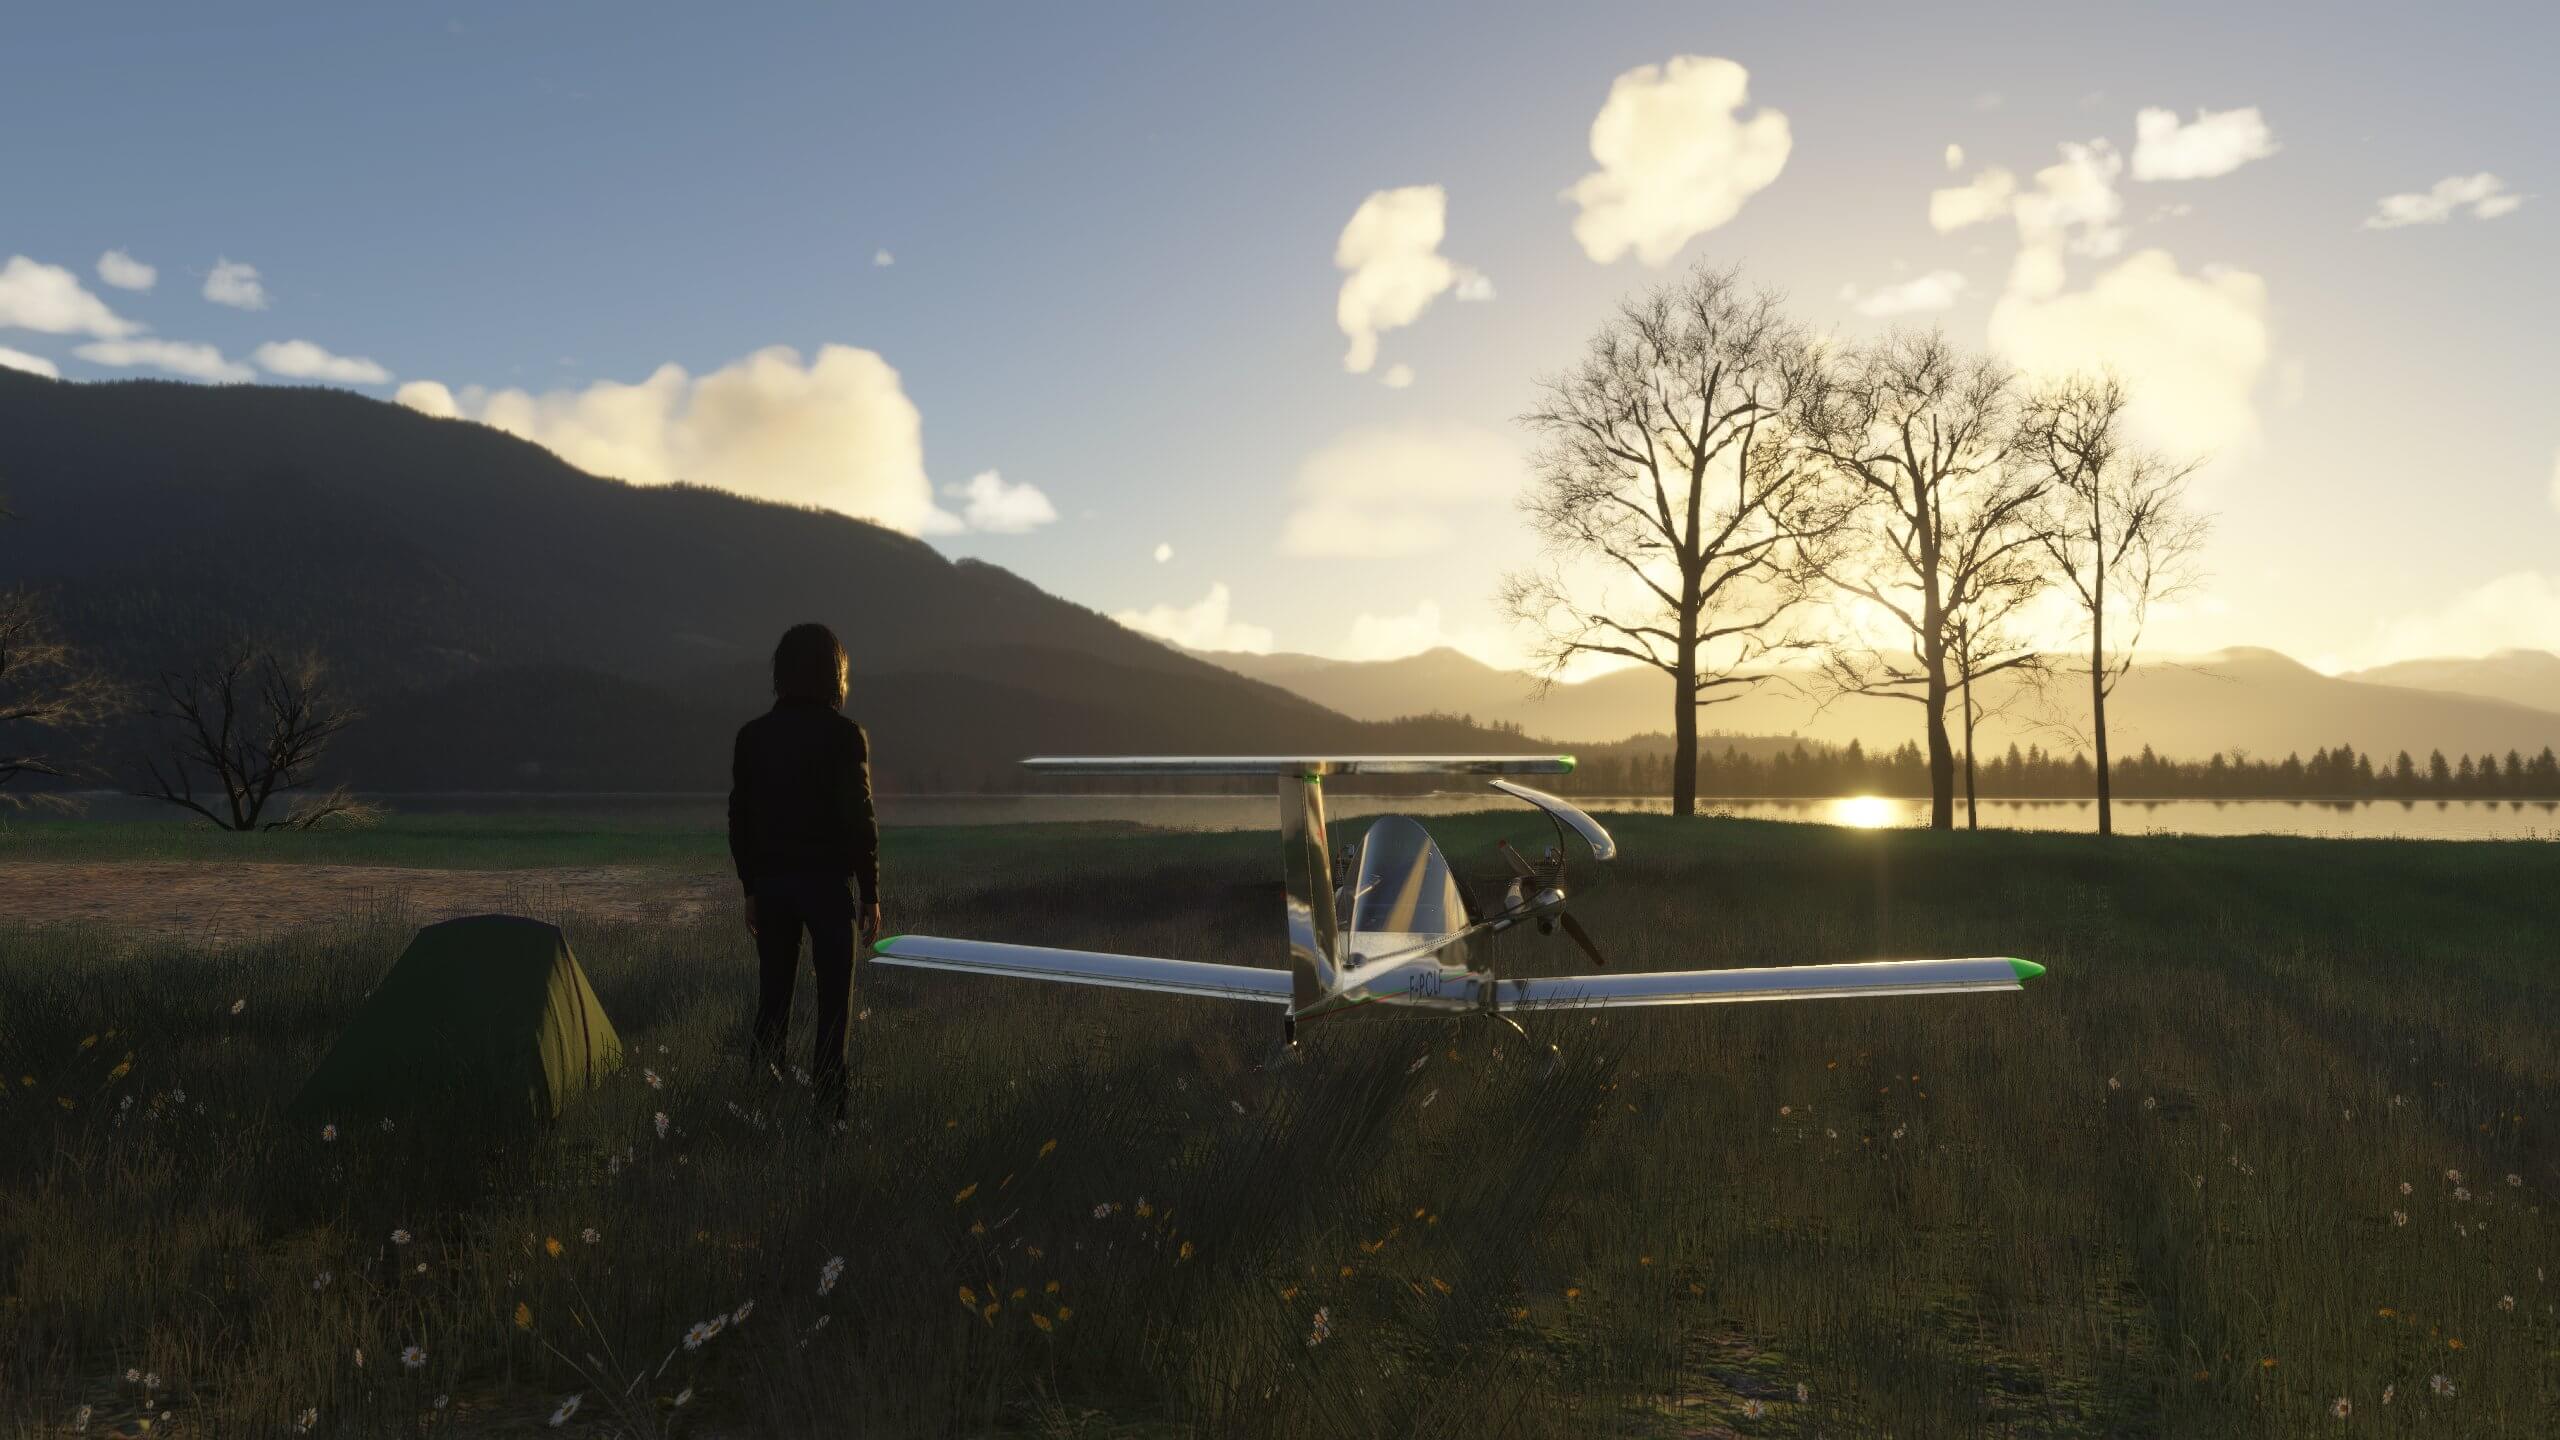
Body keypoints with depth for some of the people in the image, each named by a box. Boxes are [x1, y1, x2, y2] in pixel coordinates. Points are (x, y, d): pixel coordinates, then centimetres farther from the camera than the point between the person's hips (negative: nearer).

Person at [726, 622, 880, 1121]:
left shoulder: (752, 735, 4)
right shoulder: (843, 734, -10)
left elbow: (739, 818, 7)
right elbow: (859, 818, -12)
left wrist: (751, 888, 15)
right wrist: (871, 893, -6)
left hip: (771, 882, 4)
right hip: (827, 880, -4)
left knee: (773, 992, 15)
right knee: (833, 995, 5)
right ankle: (827, 1100, 5)